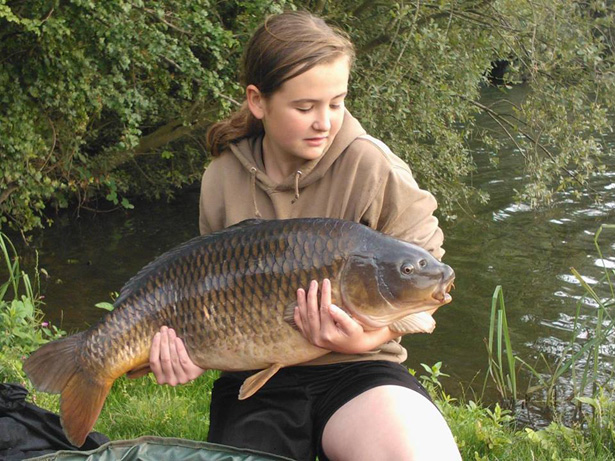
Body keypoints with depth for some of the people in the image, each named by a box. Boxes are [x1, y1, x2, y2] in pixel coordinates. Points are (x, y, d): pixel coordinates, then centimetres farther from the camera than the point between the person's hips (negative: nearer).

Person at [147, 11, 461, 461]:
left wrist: (366, 338, -22)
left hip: (356, 371, -1)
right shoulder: (223, 180, 0)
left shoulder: (371, 167, -9)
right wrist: (195, 351, -10)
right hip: (255, 384, 1)